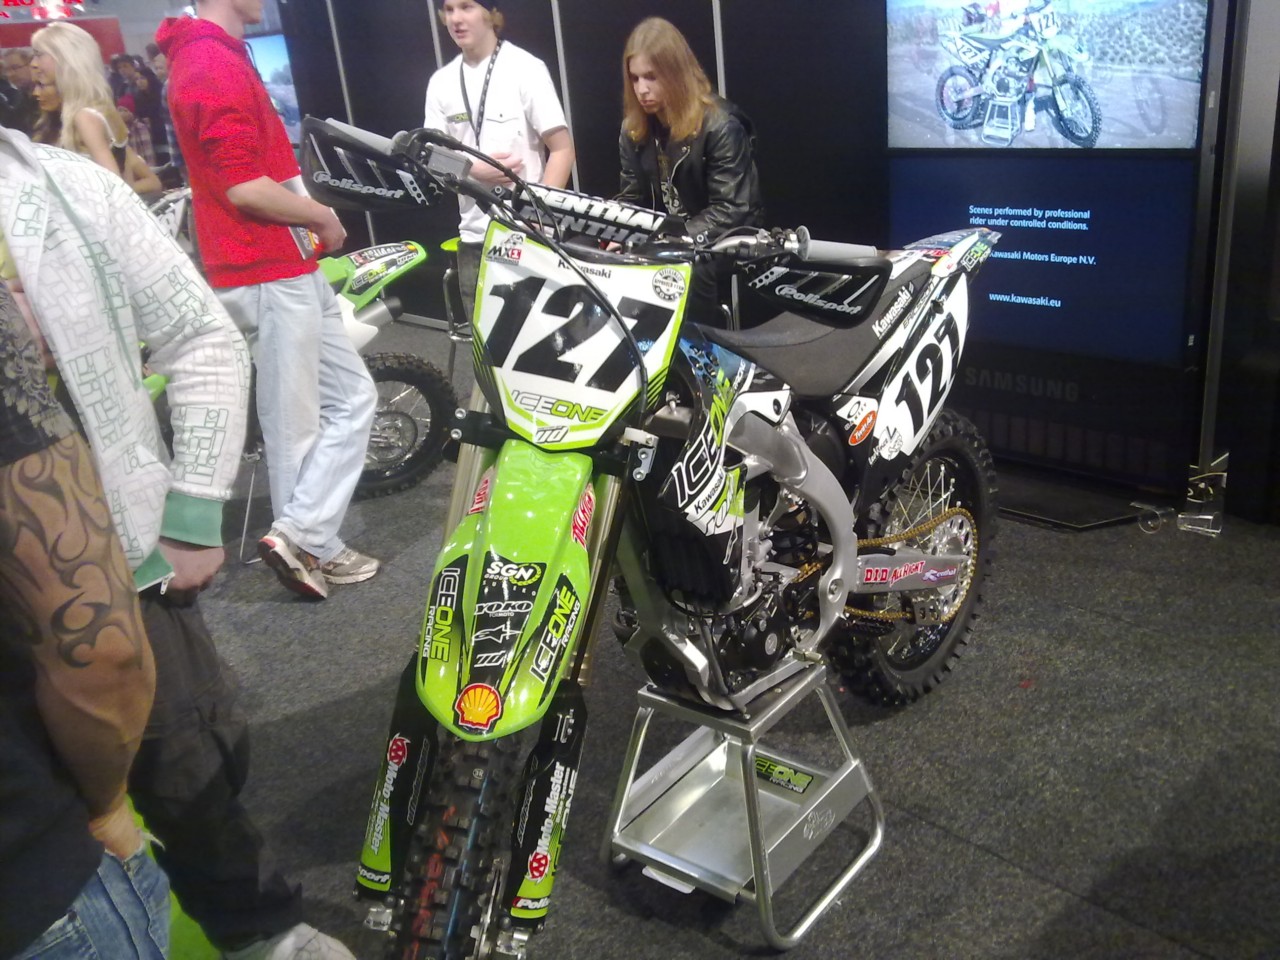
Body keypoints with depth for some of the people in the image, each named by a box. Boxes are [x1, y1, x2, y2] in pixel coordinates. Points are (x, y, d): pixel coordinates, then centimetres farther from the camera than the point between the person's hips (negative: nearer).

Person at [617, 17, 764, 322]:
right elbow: (632, 197, 6)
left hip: (721, 242, -5)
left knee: (689, 269, -35)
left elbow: (731, 211, -19)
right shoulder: (633, 127, 4)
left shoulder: (720, 125, -15)